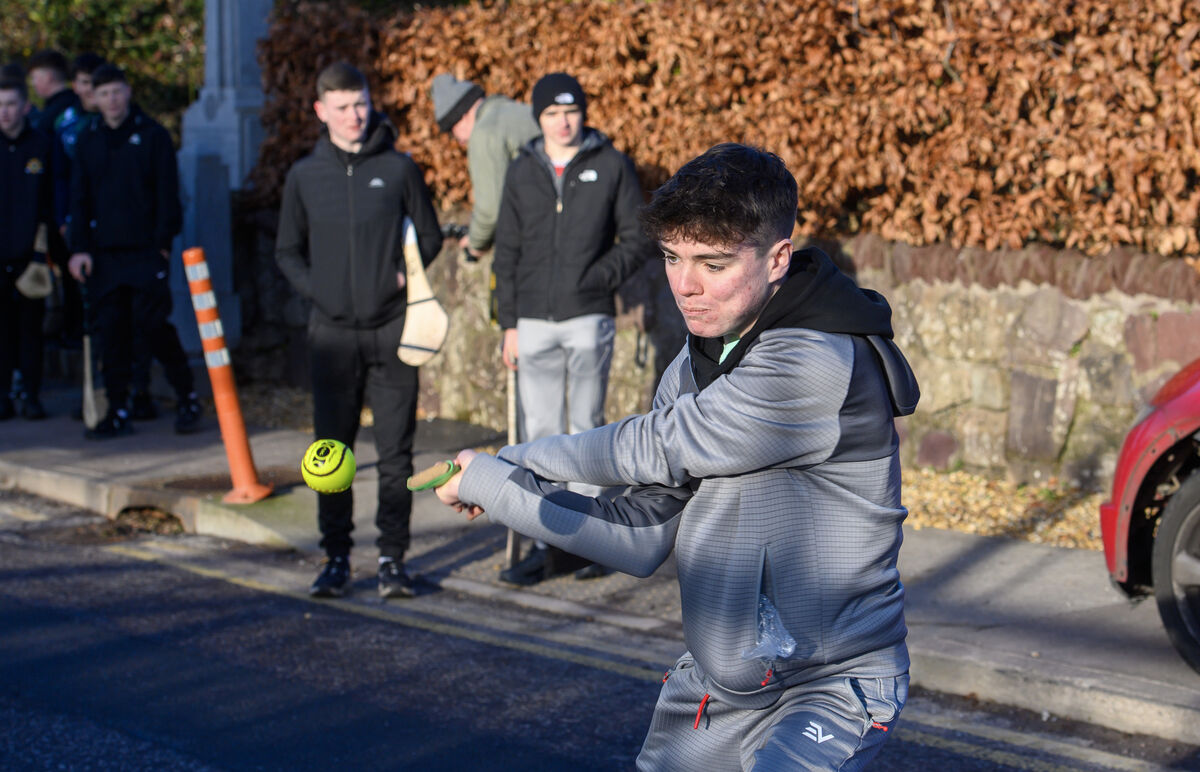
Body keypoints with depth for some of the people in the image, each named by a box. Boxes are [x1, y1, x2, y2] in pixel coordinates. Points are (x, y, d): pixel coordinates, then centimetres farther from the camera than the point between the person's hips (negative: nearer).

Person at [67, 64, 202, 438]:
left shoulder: (153, 135, 2)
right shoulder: (88, 141, 13)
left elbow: (167, 194, -1)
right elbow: (79, 200, 13)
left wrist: (163, 242, -8)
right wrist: (79, 247, 3)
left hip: (146, 249, -4)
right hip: (104, 252, 4)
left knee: (152, 322, -8)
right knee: (111, 331, 2)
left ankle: (188, 397, 7)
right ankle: (117, 412, 7)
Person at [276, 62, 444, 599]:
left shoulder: (399, 169, 2)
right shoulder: (305, 176, 5)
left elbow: (430, 236, 10)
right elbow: (288, 250, 13)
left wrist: (405, 273, -6)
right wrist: (313, 289, -3)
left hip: (392, 330, -1)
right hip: (332, 332, 1)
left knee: (396, 452, 1)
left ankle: (392, 557, 9)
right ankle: (336, 557, 13)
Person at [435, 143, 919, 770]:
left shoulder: (820, 365, -23)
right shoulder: (693, 368, 6)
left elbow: (652, 449, -17)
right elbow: (640, 539, 5)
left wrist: (521, 458, -2)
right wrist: (493, 485, -1)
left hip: (831, 689, -8)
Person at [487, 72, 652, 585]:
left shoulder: (611, 166, 2)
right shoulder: (522, 173, 9)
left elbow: (638, 238, 3)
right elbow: (507, 253, 11)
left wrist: (600, 277, -12)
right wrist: (509, 324, 6)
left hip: (589, 318, -2)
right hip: (535, 321, 3)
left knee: (587, 428, 2)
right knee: (540, 433, 2)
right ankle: (547, 545, 6)